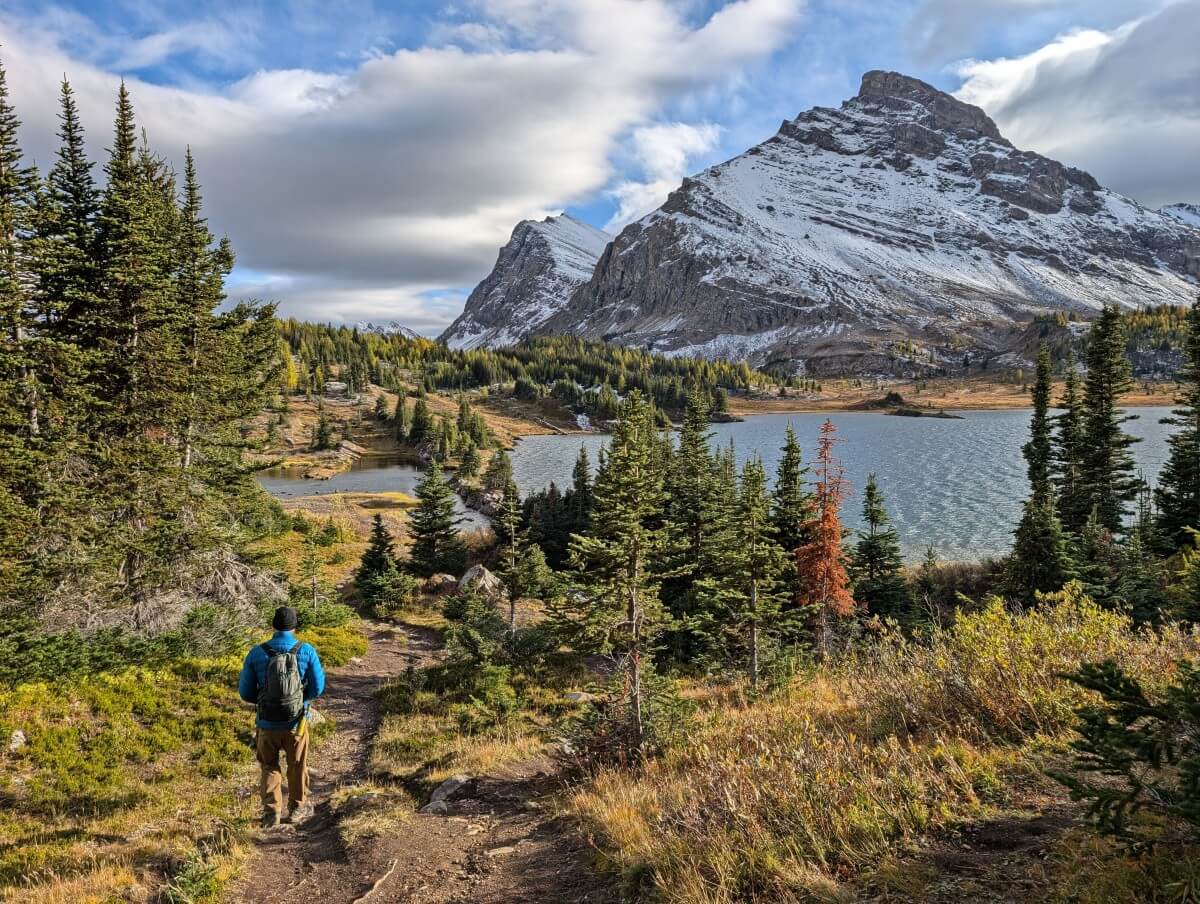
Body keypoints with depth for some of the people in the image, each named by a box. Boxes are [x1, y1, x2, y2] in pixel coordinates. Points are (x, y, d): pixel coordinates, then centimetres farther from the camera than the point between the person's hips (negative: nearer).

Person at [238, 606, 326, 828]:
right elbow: (318, 687, -5)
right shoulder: (306, 651, -10)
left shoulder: (257, 653, -9)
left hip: (267, 723, 0)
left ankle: (271, 811, 14)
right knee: (297, 766, 19)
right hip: (296, 722, 0)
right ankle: (297, 808, 32)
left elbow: (245, 692, -3)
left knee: (269, 767, 19)